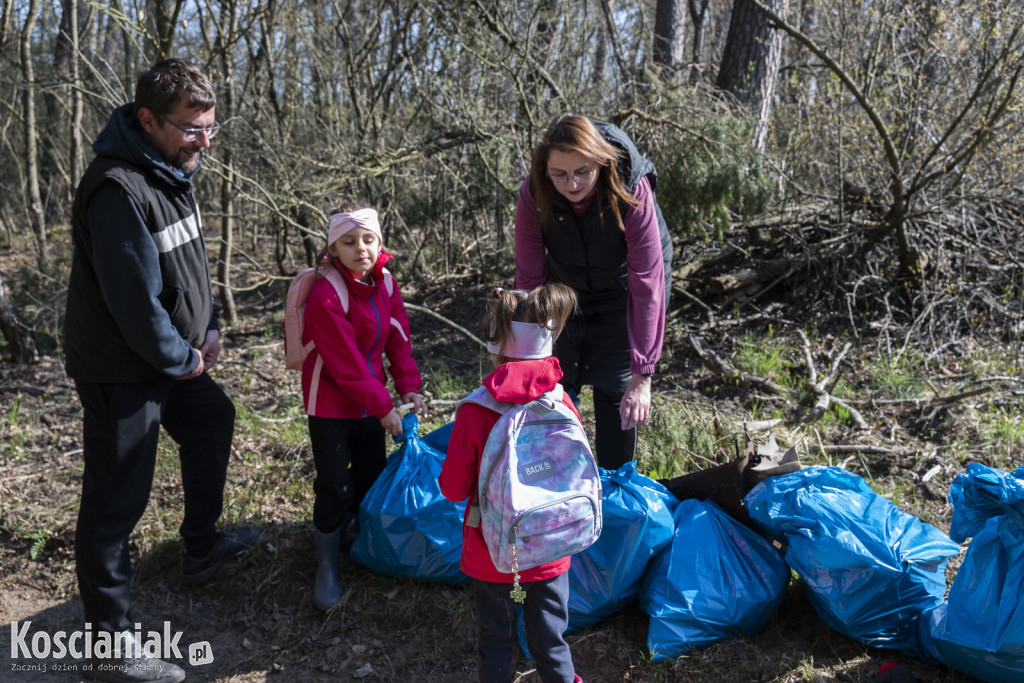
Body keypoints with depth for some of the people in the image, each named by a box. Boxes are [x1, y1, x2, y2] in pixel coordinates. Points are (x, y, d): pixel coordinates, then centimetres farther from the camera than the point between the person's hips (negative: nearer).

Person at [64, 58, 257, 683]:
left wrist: (207, 325, 7)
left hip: (172, 357, 10)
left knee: (213, 421, 26)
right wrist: (182, 359, -13)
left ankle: (202, 548, 45)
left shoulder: (173, 170, 5)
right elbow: (135, 298, -27)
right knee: (117, 500, -2)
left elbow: (192, 257, 16)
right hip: (121, 370, -10)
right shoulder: (119, 190, -26)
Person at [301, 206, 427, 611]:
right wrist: (384, 407, -19)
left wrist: (409, 389, -4)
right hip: (331, 404, -6)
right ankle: (327, 567, 17)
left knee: (372, 475, 16)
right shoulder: (326, 296, -24)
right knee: (335, 487, -1)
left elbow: (398, 341, 5)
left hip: (370, 401, 7)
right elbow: (346, 364, -23)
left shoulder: (385, 283, -1)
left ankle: (357, 537, 41)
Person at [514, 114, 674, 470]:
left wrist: (642, 376, -34)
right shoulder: (533, 194, -26)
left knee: (615, 388, -5)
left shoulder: (632, 192, -34)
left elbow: (647, 285, -33)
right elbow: (529, 279, -20)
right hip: (567, 286, 3)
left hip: (620, 291, -2)